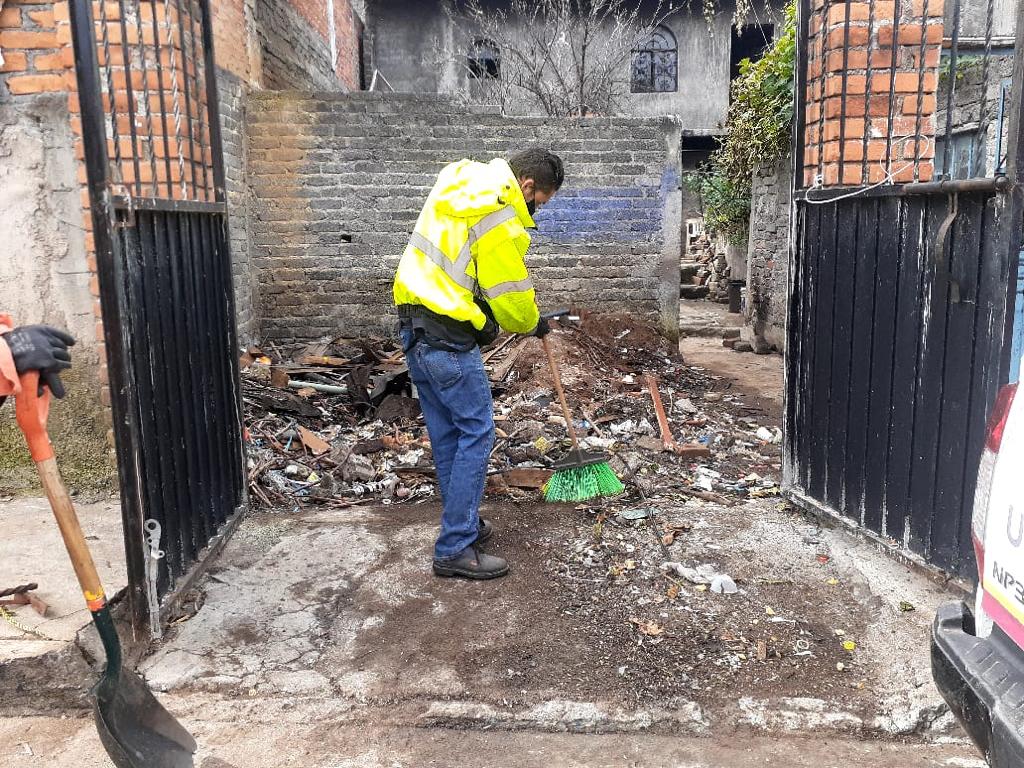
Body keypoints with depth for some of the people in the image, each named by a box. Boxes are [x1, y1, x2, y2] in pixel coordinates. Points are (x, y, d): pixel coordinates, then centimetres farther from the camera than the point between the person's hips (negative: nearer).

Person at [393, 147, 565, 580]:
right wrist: (533, 324, 11)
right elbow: (512, 299, -11)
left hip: (414, 323, 10)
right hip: (447, 340, -10)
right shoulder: (502, 223, -17)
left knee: (445, 432, 16)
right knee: (476, 433, -3)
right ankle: (455, 549, 1)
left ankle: (463, 523, 28)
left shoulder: (460, 181, 11)